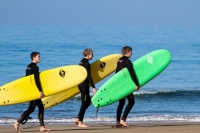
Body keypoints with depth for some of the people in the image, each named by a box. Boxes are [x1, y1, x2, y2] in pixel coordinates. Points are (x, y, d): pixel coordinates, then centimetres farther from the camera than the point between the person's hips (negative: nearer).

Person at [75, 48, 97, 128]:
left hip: (81, 84, 10)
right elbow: (88, 76, -19)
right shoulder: (86, 64, -16)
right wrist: (93, 87, -17)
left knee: (88, 102, 16)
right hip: (84, 85, -10)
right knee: (84, 103, -4)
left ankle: (78, 118, 14)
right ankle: (80, 122, 0)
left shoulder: (82, 62, 13)